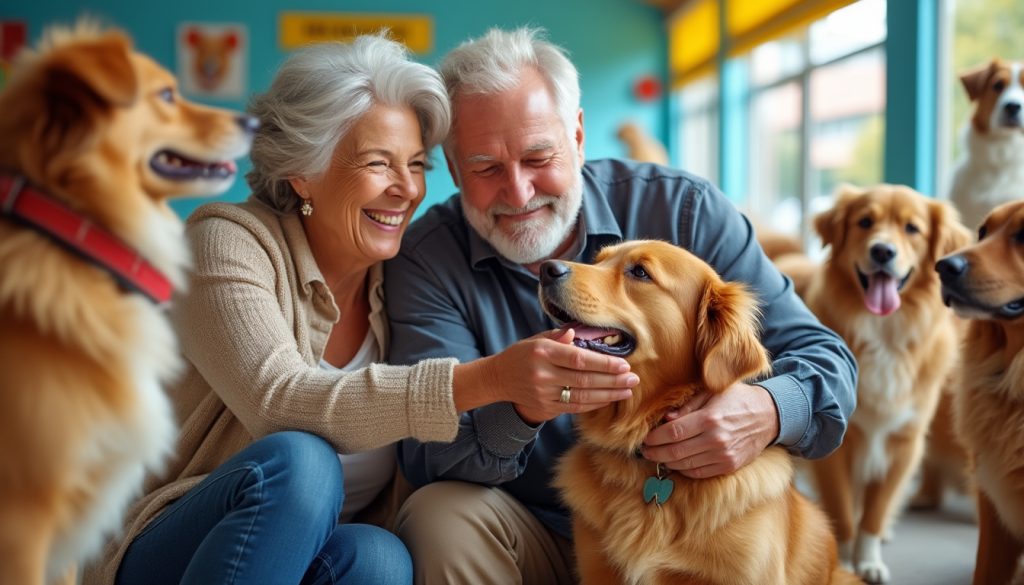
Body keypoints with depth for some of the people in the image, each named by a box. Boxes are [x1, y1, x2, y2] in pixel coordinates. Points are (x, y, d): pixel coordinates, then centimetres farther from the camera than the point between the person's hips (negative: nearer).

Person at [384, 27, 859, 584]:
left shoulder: (686, 211, -7)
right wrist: (517, 406, -39)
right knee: (439, 518, -29)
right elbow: (424, 453, -16)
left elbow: (822, 356, -6)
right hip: (531, 534, 0)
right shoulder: (426, 261, -7)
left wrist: (769, 412, -31)